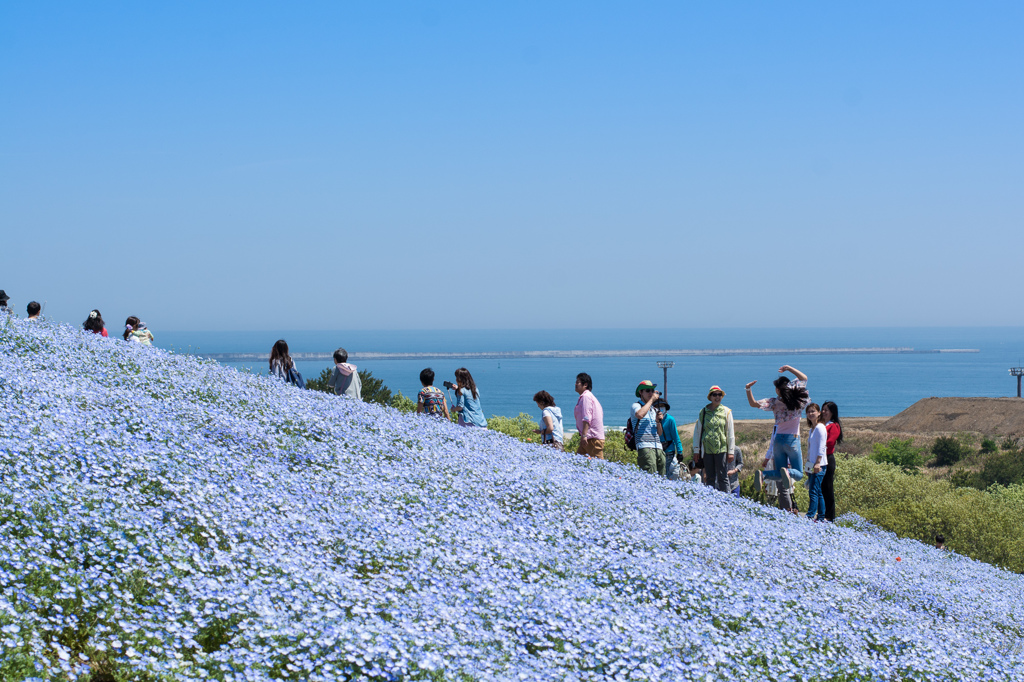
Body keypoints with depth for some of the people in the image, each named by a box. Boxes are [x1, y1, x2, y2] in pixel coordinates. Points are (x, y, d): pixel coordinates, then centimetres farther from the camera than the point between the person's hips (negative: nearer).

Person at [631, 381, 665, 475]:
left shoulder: (654, 409, 25)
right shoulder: (636, 406, 5)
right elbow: (640, 414, -21)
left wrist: (658, 422, 5)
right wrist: (652, 399, -9)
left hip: (658, 447, 7)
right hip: (645, 447, -7)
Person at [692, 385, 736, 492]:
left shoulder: (726, 411, 6)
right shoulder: (703, 412, 8)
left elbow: (730, 433, 6)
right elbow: (697, 431, 12)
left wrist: (730, 451, 1)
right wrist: (696, 450, 7)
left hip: (721, 448, -2)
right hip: (707, 449, 2)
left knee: (722, 476, -5)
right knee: (710, 477, 5)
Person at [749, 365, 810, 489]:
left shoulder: (774, 403, -7)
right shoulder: (797, 400, -4)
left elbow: (753, 403, -2)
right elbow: (804, 378, 9)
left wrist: (748, 389, -2)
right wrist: (789, 368, 9)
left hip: (778, 440, 2)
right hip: (793, 440, -2)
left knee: (780, 474, 11)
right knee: (799, 474, 6)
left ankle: (762, 475, -21)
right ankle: (787, 472, -30)